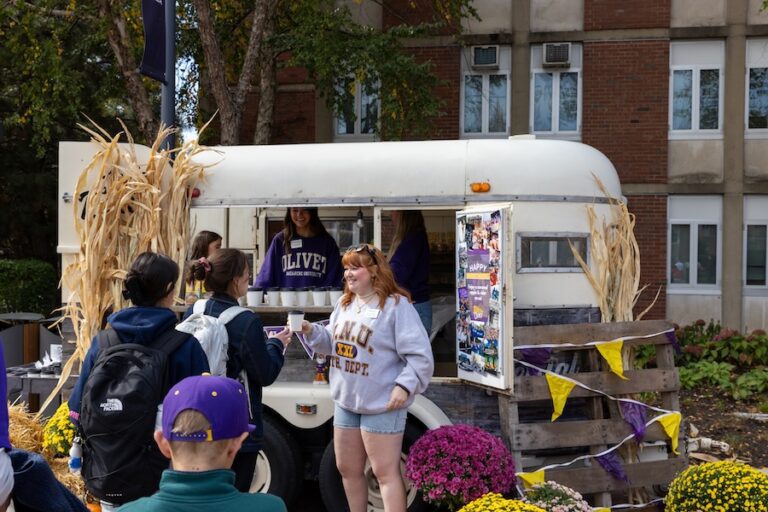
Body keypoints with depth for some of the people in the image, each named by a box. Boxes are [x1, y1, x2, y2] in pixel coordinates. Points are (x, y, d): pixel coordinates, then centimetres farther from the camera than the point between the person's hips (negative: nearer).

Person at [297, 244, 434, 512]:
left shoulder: (397, 305, -15)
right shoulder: (345, 304, 9)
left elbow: (420, 354, -17)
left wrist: (404, 386, -23)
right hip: (346, 401, 8)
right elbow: (333, 342, 16)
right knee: (348, 469, 16)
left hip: (382, 404, -8)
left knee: (386, 472, -4)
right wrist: (311, 331, -2)